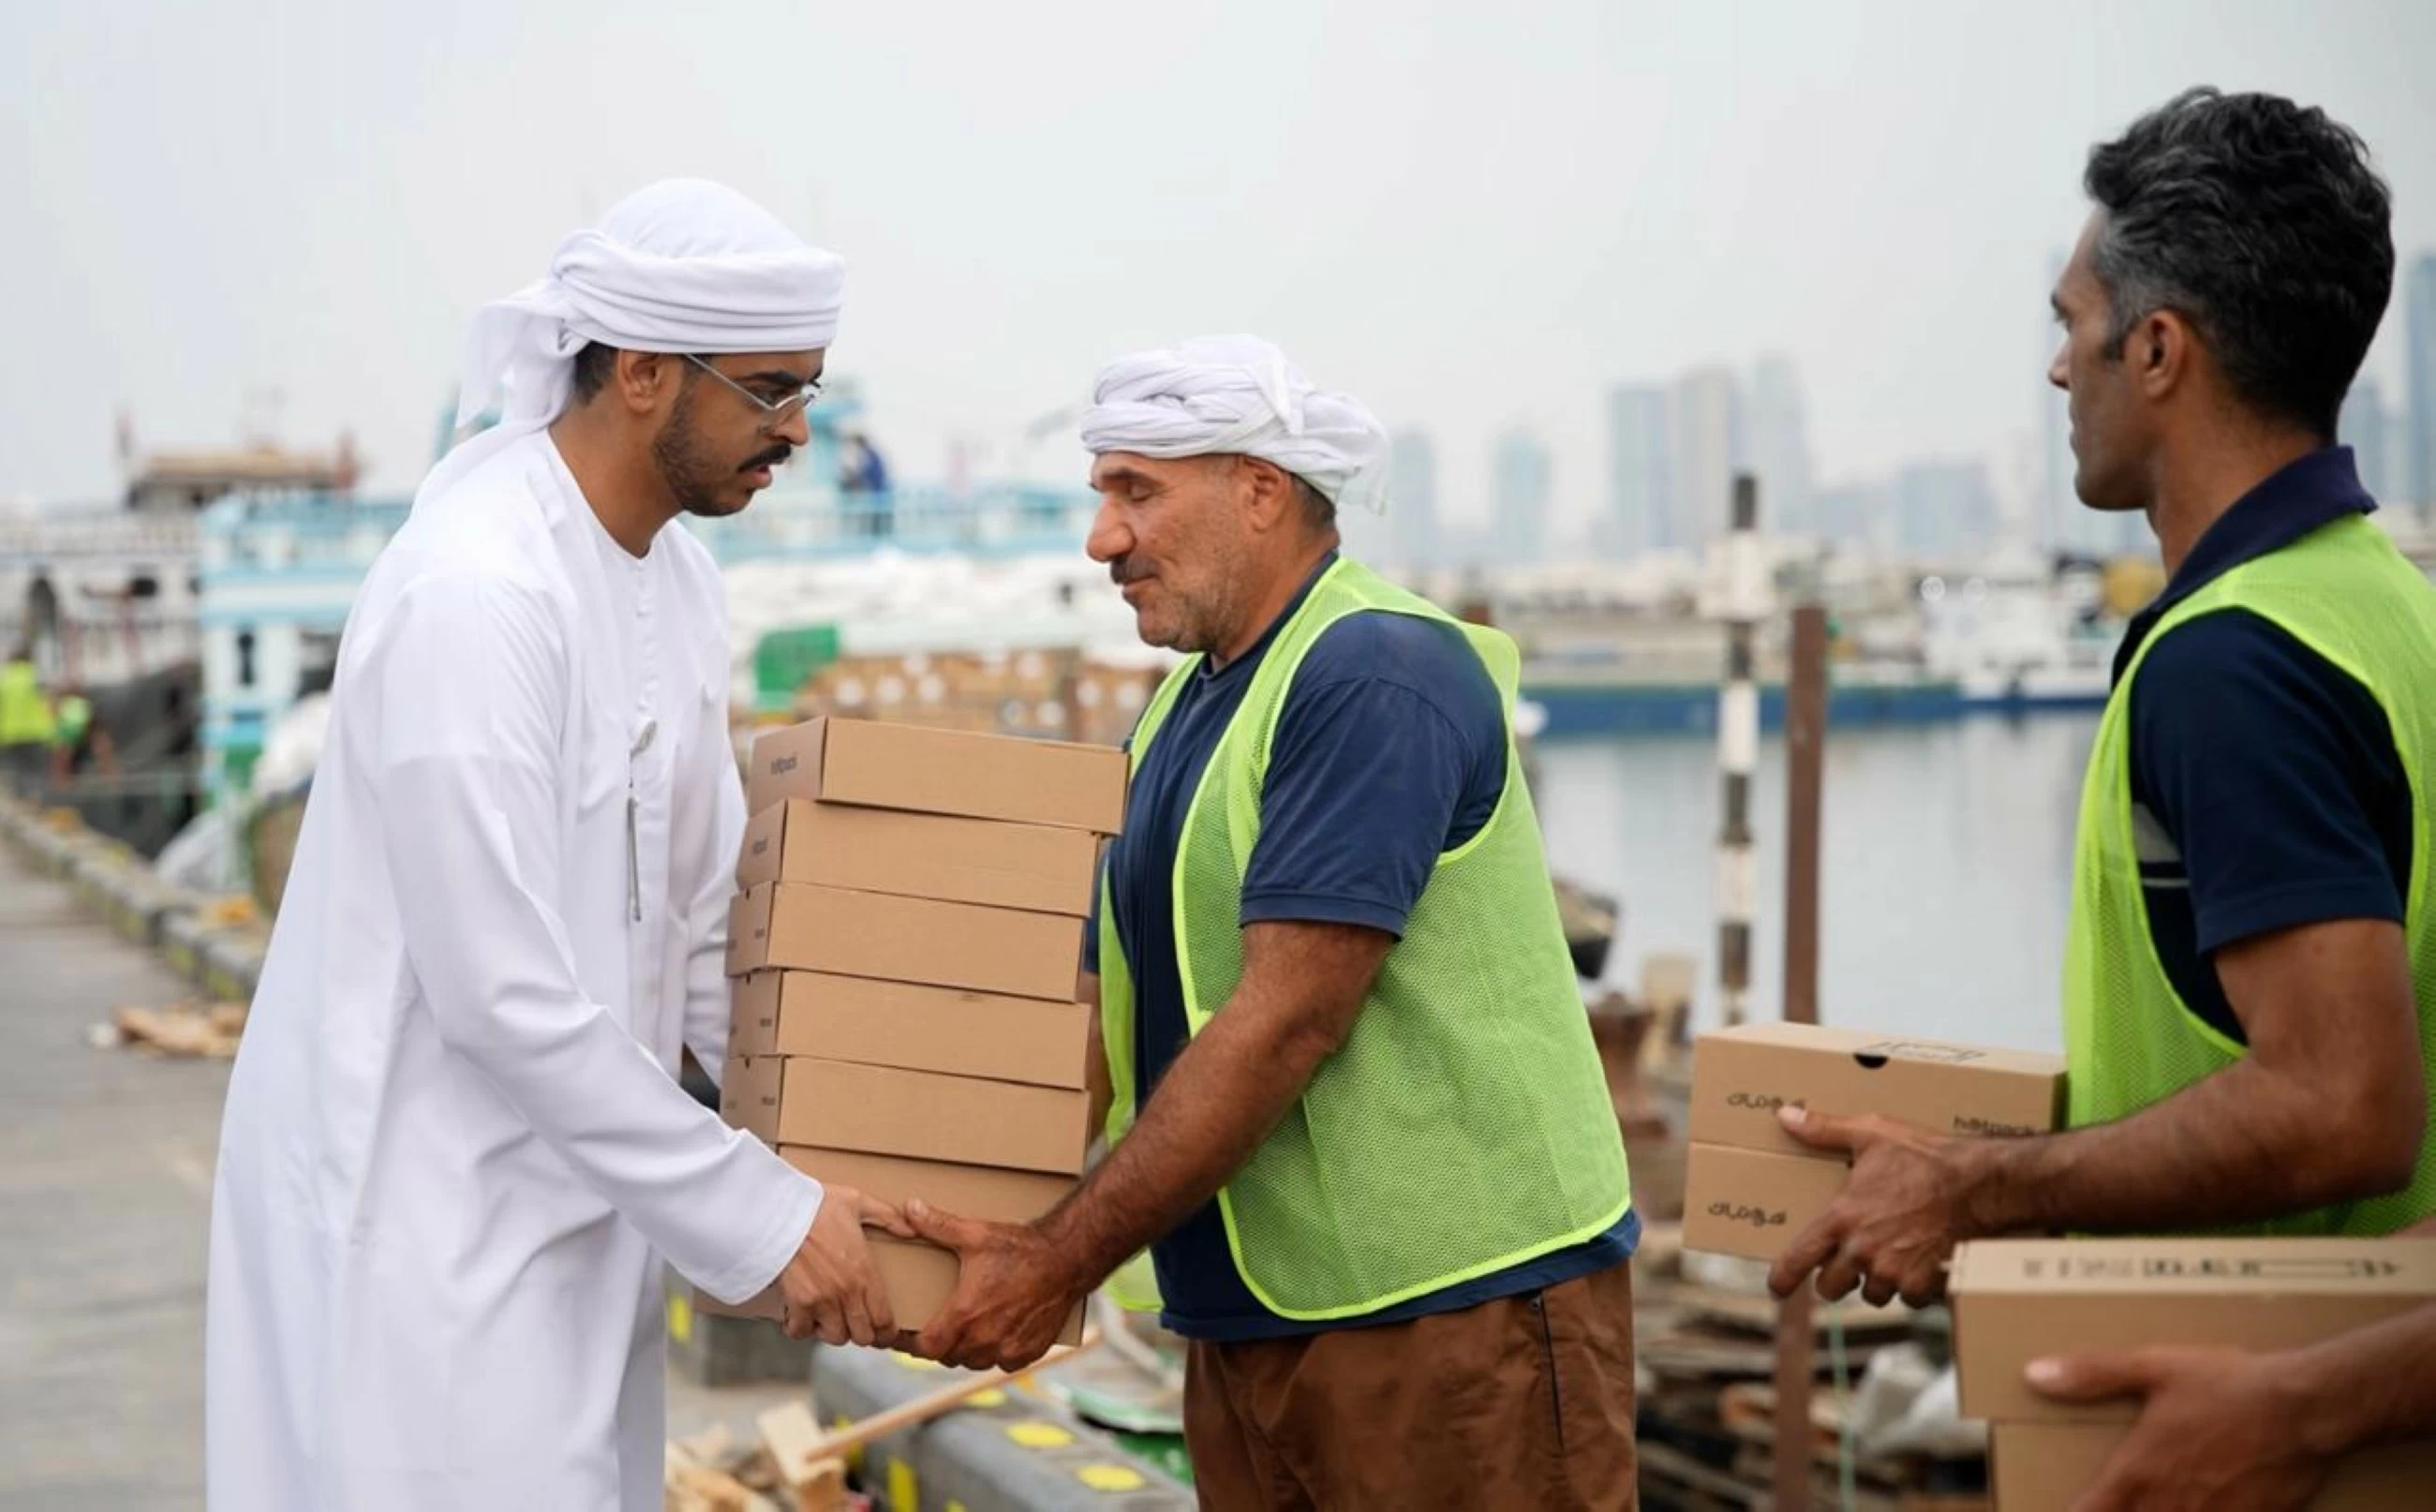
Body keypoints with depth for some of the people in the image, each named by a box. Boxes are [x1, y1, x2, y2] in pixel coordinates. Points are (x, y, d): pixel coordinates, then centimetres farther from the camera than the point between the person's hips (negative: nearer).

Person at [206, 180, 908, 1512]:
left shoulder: (675, 574, 6)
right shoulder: (473, 595, -22)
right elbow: (506, 997, -23)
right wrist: (764, 1215, -18)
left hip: (570, 1193, 8)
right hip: (423, 1213, -8)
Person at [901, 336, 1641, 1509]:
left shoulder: (1376, 675, -15)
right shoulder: (1187, 705, 13)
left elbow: (1287, 1020, -21)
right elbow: (1121, 1011, 12)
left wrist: (1058, 1262, -18)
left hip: (1457, 1297, -8)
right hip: (1251, 1315, 8)